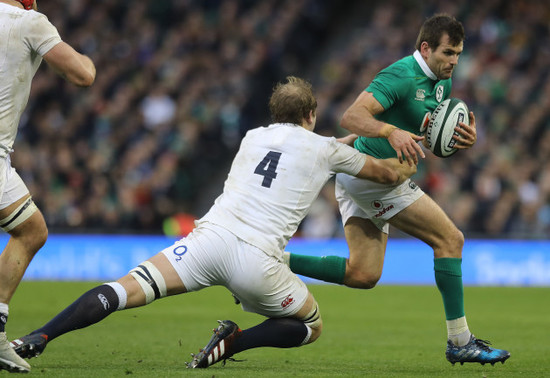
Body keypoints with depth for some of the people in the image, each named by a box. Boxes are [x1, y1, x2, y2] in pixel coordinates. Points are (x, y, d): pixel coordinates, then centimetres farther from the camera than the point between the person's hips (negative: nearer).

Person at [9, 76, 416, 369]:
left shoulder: (253, 137, 26)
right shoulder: (324, 149, 15)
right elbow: (387, 173, 30)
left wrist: (343, 141, 60)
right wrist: (406, 166, 52)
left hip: (210, 237, 2)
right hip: (257, 259, -2)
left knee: (124, 290, -6)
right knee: (312, 326, 20)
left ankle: (37, 338, -26)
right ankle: (236, 341, -7)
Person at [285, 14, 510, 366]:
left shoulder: (442, 82, 11)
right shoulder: (402, 75, -19)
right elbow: (351, 117, -26)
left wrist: (465, 138, -4)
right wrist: (391, 131, -44)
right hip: (373, 174, -10)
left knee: (364, 274, 4)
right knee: (450, 239, -8)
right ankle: (460, 342, -5)